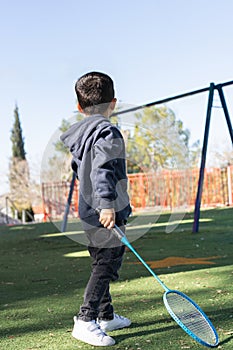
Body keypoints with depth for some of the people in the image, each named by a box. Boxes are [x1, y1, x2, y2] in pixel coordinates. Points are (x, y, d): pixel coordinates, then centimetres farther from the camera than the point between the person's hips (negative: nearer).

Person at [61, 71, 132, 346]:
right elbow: (102, 170, -28)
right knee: (107, 265, -6)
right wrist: (107, 203, -35)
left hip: (88, 211, 9)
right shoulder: (107, 132, -15)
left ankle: (106, 316, 29)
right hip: (107, 215, -9)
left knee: (101, 265, 17)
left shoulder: (78, 133, 13)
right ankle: (85, 321, -9)